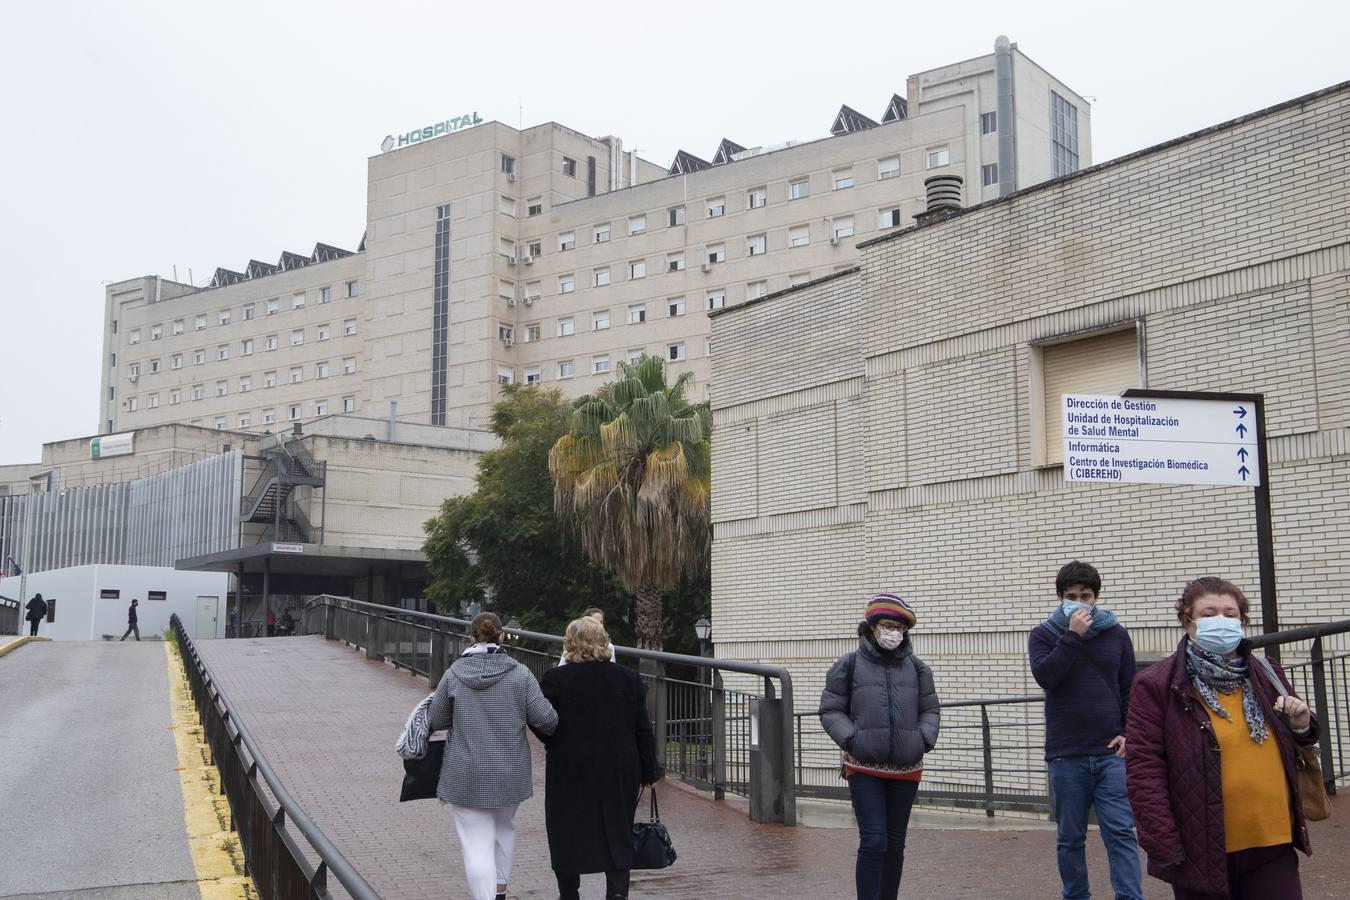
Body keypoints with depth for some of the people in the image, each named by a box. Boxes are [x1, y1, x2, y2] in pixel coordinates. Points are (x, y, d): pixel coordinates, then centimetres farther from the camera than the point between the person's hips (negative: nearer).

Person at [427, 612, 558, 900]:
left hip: (467, 775, -2)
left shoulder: (453, 674, -6)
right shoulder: (519, 674, -7)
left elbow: (436, 721, 3)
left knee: (477, 844, 0)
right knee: (504, 827, 27)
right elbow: (545, 718, -9)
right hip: (510, 773, 2)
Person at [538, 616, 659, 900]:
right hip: (620, 776, 2)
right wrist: (649, 771, 11)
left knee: (568, 836, 12)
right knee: (618, 835, 10)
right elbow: (643, 730, 3)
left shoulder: (555, 680, -9)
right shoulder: (629, 679, 0)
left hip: (570, 774, -2)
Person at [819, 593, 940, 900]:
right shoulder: (849, 664, -2)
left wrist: (924, 739, -5)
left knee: (895, 844, 12)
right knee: (873, 841, -11)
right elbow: (831, 711, 1)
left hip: (906, 769, 4)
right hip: (864, 768, -4)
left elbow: (929, 711, 13)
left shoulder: (917, 667, 7)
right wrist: (852, 739, -13)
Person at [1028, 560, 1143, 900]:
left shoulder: (1116, 634, 9)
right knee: (1070, 837, 8)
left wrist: (1130, 732, 0)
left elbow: (1130, 689, 12)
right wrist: (1073, 636, -16)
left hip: (1111, 752, 0)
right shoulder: (1043, 634, 5)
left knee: (1121, 833, -6)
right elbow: (1044, 675, -14)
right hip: (1065, 756, 0)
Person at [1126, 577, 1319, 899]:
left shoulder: (1266, 675, 9)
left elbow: (1290, 746, 24)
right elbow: (1144, 769, -10)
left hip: (1274, 848, 4)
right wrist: (1165, 849, -15)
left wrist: (1301, 725, 1)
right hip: (1202, 854, -4)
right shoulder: (1157, 685, -6)